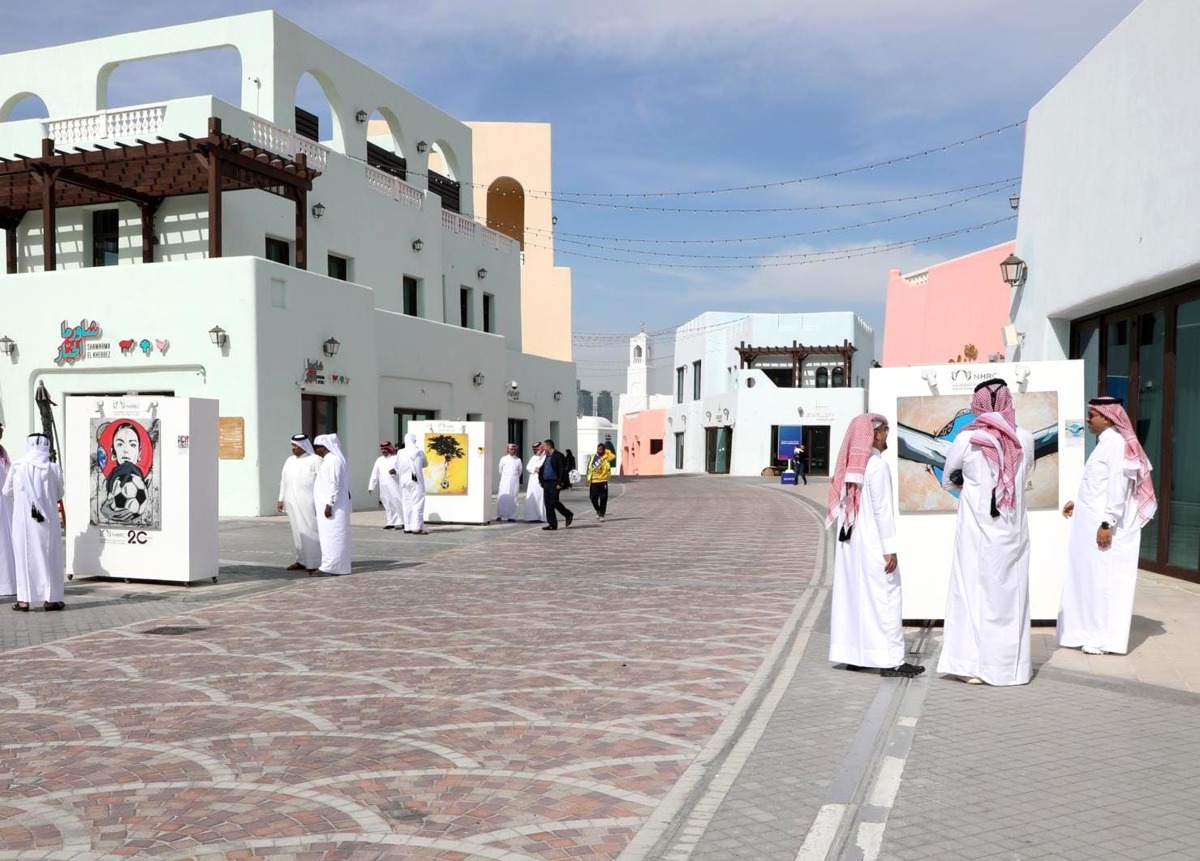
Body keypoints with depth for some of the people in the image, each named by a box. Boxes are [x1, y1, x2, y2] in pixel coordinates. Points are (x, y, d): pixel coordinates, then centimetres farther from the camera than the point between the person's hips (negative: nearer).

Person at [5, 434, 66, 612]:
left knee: (24, 557, 9)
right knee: (48, 557, 8)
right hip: (47, 520, -1)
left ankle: (24, 599, 10)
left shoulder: (17, 467, -5)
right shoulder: (54, 469, -7)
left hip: (23, 520, 1)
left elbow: (7, 491, 9)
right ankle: (50, 599, 11)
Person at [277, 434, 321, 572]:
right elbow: (283, 481, 19)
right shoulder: (289, 461, 14)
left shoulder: (315, 460, -5)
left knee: (310, 531, -6)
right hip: (293, 503, 6)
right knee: (297, 531, 9)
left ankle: (315, 562, -2)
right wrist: (281, 499, 13)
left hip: (308, 503, -6)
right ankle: (302, 560, 16)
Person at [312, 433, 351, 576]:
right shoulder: (326, 460, 16)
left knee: (331, 536, -7)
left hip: (332, 506, -10)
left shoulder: (334, 460, -15)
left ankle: (330, 568, -6)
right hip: (325, 504, 10)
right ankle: (327, 565, 16)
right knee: (327, 536, 12)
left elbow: (335, 484, -21)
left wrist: (329, 504, -22)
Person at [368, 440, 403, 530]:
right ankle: (391, 523, 12)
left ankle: (401, 522, -7)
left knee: (397, 503, -10)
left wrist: (396, 472, -25)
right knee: (388, 505, 6)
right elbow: (374, 474, 16)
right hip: (384, 487, 5)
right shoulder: (379, 460, 18)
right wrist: (371, 486, 11)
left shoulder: (396, 458, 2)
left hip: (394, 486, -5)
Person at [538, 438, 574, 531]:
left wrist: (559, 483, -19)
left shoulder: (558, 456, -9)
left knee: (553, 502, -11)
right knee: (548, 504, 5)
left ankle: (568, 514, 10)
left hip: (554, 483, -8)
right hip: (546, 483, 8)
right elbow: (542, 469, 24)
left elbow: (562, 470, -15)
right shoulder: (547, 457, 18)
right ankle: (552, 524, 9)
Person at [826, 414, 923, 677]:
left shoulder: (849, 465, 8)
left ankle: (852, 654, 15)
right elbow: (883, 510, -15)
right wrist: (890, 549, -14)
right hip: (872, 544, -7)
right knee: (883, 597, -3)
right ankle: (891, 660, -2)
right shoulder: (877, 465, -13)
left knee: (851, 595, 10)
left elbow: (840, 507, 9)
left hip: (848, 543, 7)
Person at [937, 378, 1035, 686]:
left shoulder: (966, 439, -9)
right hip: (1013, 529, 2)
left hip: (977, 528, -2)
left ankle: (975, 665, 5)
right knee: (1010, 594, 9)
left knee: (975, 590, 5)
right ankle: (1009, 666, 15)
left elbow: (947, 480, 4)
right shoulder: (1025, 439, -3)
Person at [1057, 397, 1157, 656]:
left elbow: (1118, 485, -20)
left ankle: (1105, 638, 5)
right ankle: (1093, 631, 19)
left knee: (1104, 579, -3)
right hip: (1091, 523, 9)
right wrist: (1078, 503, 18)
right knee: (1091, 578, 12)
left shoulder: (1115, 442, -14)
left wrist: (1107, 523, -22)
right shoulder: (1105, 442, 15)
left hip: (1103, 526, -9)